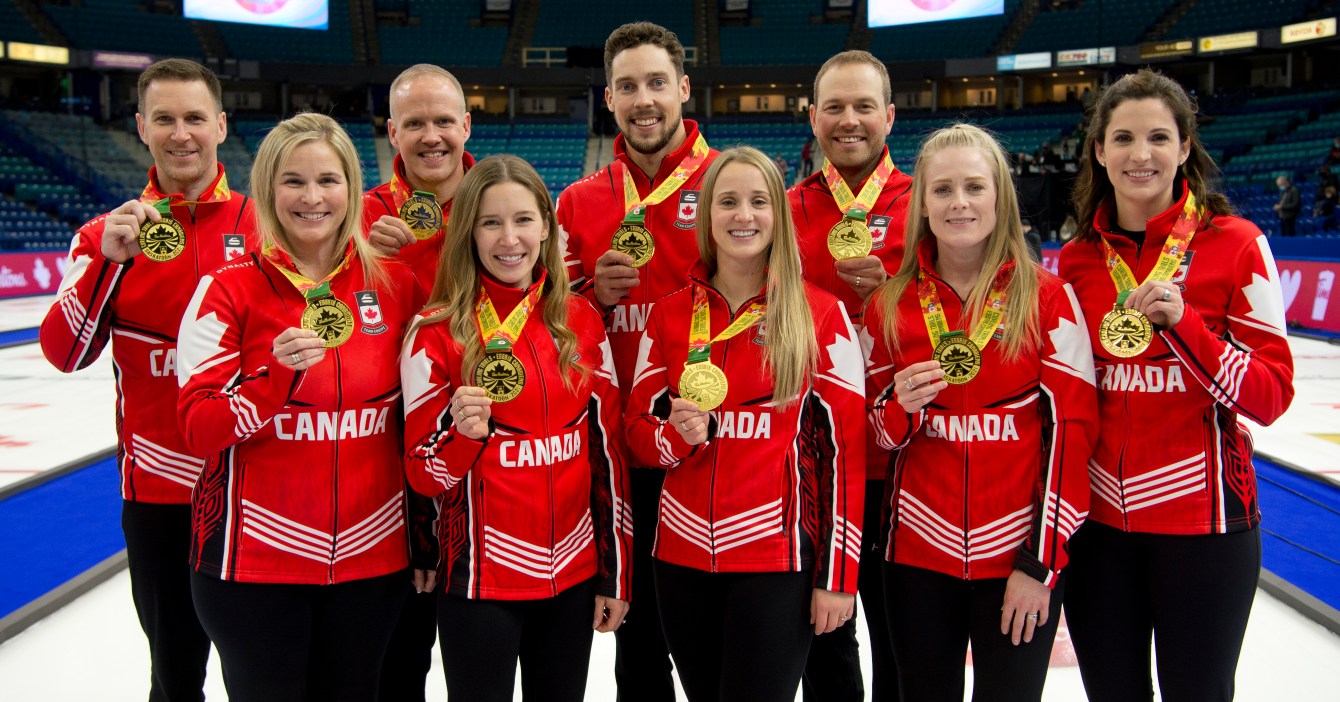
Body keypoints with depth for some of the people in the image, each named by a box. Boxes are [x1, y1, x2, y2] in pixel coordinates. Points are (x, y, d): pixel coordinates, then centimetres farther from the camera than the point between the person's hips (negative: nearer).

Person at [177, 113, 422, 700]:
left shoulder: (395, 284, 1)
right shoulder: (228, 290, -6)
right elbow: (198, 429, -9)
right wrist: (278, 375, -26)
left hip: (372, 556, 3)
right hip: (254, 559, -2)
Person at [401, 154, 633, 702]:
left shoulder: (581, 322, 2)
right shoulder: (436, 334, -7)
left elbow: (608, 450, 6)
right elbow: (424, 476, -5)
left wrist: (616, 574, 7)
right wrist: (463, 433, -26)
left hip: (573, 573, 3)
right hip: (481, 577, -3)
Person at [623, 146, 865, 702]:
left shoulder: (822, 315, -3)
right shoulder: (670, 313, 6)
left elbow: (845, 448, -4)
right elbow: (637, 424, 10)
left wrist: (837, 575, -7)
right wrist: (677, 436, -14)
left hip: (777, 558, -3)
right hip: (682, 556, 3)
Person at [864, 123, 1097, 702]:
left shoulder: (1047, 298, -3)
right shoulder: (890, 306, 2)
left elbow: (1071, 428, -4)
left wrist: (1041, 561, -8)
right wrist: (902, 409, -13)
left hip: (1019, 556, -1)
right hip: (918, 552, 2)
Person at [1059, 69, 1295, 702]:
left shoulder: (1234, 245, -5)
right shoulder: (1078, 258, 5)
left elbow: (1272, 394, -9)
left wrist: (1182, 322, -21)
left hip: (1201, 515, -3)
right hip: (1096, 521, 3)